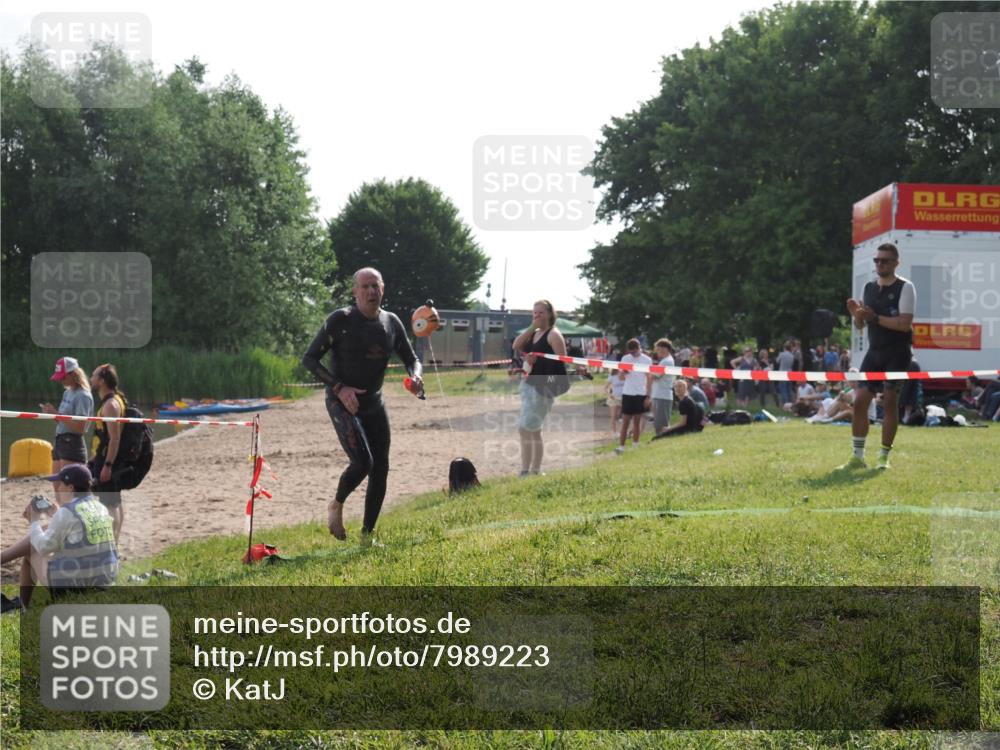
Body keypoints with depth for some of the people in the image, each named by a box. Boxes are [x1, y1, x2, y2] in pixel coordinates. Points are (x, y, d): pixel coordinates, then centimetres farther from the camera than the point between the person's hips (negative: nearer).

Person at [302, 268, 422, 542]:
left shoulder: (392, 323, 4)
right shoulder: (340, 320, -12)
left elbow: (411, 359, 14)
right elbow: (309, 359, -10)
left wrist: (416, 376, -11)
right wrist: (338, 387, -21)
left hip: (374, 403, 6)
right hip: (342, 402, -6)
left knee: (381, 469, 3)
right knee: (362, 462, -20)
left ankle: (367, 534, 17)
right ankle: (336, 506, 10)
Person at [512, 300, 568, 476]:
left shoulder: (553, 335, -8)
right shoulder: (533, 334, 17)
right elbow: (516, 346, 2)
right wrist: (532, 327, -1)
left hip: (543, 387, -9)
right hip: (528, 384, 9)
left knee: (525, 429, -13)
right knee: (533, 431, 12)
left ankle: (526, 472, -10)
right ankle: (535, 471, 18)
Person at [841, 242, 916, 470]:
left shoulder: (905, 288, -6)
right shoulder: (868, 288, 12)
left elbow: (904, 323, -18)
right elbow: (860, 326, 15)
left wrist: (875, 317, -23)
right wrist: (857, 315, -6)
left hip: (897, 354, -6)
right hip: (874, 352, 6)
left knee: (890, 402, -6)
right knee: (860, 401, -1)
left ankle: (884, 457, 3)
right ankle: (858, 457, 5)